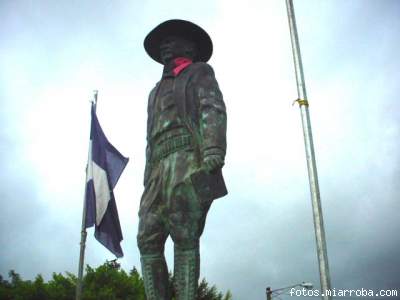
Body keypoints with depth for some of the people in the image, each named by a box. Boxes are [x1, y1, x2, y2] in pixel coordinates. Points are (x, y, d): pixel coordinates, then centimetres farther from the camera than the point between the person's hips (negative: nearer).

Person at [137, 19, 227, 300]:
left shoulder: (200, 73, 16)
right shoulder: (157, 91, 35)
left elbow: (213, 112, -3)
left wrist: (213, 156, -21)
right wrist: (150, 183, 17)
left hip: (190, 161, -6)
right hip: (162, 169, 7)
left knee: (184, 237, -16)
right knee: (149, 239, -7)